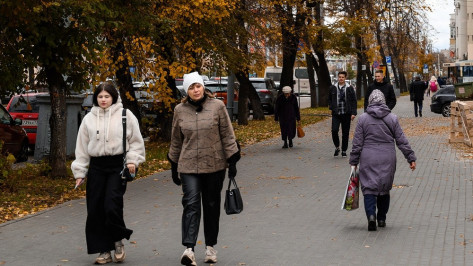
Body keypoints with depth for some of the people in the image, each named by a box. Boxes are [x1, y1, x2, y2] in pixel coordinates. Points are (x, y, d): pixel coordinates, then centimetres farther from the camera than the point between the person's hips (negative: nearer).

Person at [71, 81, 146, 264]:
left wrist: (132, 160, -5)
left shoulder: (125, 115, 1)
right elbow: (82, 146, 12)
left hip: (118, 166, -3)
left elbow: (136, 140, 7)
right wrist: (80, 172, 9)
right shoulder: (89, 118, 9)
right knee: (95, 210, 1)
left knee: (112, 206, -16)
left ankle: (118, 240, 11)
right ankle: (104, 251, 12)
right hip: (96, 167, 4)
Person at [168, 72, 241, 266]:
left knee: (212, 205, 8)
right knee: (191, 204, -12)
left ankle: (210, 247, 20)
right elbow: (176, 140, 12)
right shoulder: (180, 110, 4)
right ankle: (189, 248, -18)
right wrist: (174, 166, 14)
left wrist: (232, 161, -2)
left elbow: (227, 135, 1)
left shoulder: (217, 106, -1)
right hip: (189, 166, 0)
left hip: (214, 165, 0)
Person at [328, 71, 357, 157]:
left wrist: (353, 113, -6)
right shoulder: (333, 88, 7)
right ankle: (337, 147, 11)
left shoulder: (349, 88, 2)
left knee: (345, 133, 4)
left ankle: (344, 151, 16)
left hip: (346, 114, -1)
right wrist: (331, 107, 4)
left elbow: (354, 101, 3)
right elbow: (329, 99, 20)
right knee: (334, 131, -12)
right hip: (336, 114, 1)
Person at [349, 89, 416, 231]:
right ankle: (382, 219, 20)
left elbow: (357, 143, -1)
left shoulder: (363, 118, -2)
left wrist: (354, 161, 6)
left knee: (369, 187, 0)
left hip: (368, 160, -2)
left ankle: (371, 215, -21)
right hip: (387, 160, 2)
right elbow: (402, 141, 3)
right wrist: (411, 158, 9)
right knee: (385, 188, 14)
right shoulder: (392, 118, 1)